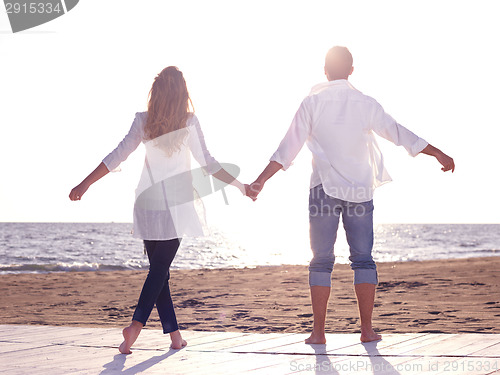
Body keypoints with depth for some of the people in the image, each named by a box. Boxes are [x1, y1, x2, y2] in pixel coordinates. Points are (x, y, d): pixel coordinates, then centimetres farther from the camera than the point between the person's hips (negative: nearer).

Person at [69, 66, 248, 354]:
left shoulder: (144, 121, 0)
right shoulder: (189, 122, -5)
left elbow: (117, 157, -1)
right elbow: (207, 162, -6)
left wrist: (85, 184, 6)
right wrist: (239, 185, 4)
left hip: (148, 204, 2)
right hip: (177, 203, -2)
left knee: (159, 269, 7)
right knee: (160, 268, 0)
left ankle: (175, 334, 7)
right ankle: (137, 324, -18)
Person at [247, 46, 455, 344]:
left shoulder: (313, 103, -2)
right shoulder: (365, 104, 1)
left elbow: (288, 148, -4)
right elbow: (399, 134, 4)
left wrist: (261, 181, 1)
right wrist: (439, 154, 13)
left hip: (324, 189, -1)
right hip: (361, 190, 1)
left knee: (322, 260, 3)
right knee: (363, 258, 6)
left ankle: (319, 331, 1)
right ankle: (367, 328, 4)